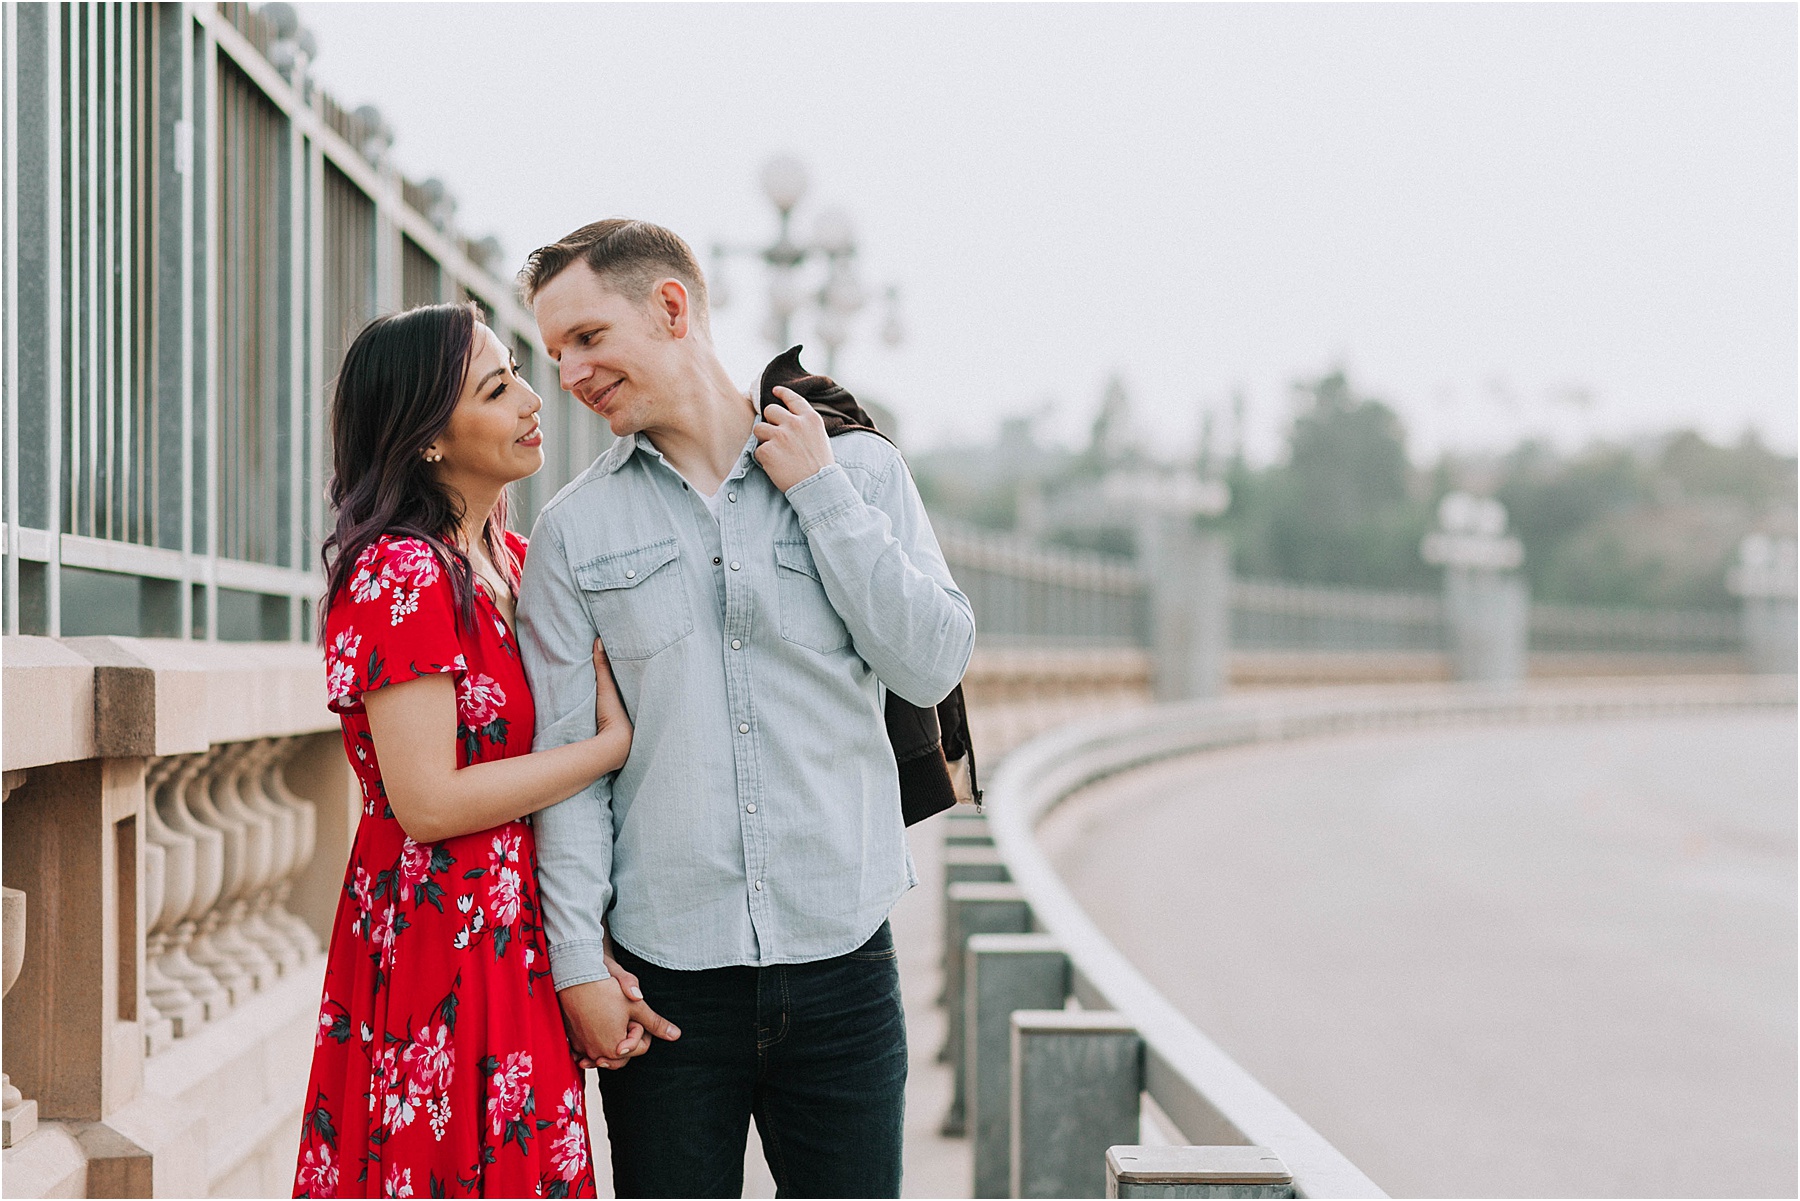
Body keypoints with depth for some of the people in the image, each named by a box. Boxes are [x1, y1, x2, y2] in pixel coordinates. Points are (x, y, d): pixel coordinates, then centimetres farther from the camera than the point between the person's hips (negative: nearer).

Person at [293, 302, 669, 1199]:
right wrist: (616, 742, -12)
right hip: (440, 950, -8)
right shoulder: (400, 572, -14)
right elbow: (428, 802, -20)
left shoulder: (512, 560, 12)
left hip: (522, 948, 8)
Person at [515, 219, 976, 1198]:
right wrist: (579, 959, -5)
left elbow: (933, 666, -5)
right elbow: (564, 756, 1)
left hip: (841, 961, 0)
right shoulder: (574, 531, 4)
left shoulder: (860, 472, 5)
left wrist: (819, 490, -6)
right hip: (663, 972, 0)